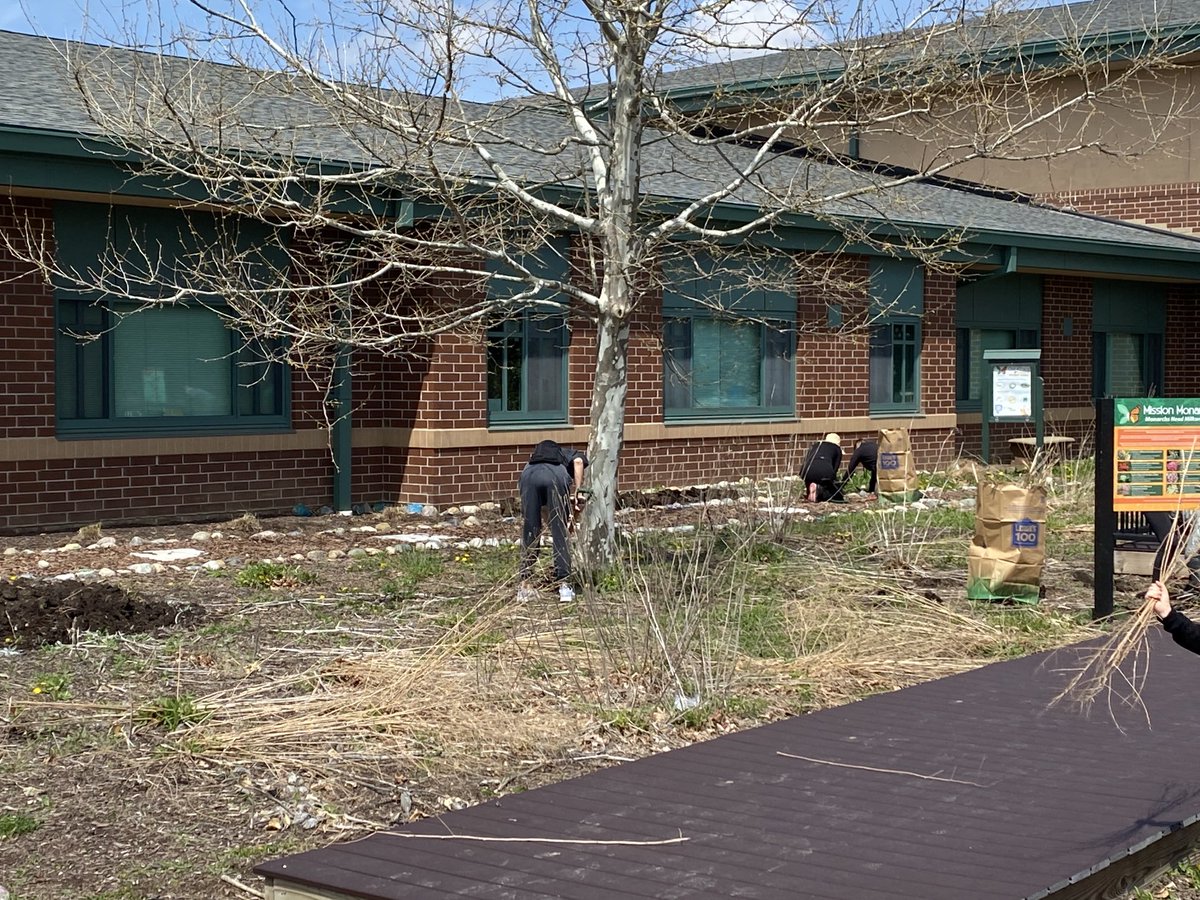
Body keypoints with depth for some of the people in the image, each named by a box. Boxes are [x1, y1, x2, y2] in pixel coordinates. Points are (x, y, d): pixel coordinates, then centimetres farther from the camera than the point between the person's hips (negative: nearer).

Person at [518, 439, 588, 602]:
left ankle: (524, 588, 16)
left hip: (528, 475, 3)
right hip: (556, 477, -3)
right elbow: (578, 462, 7)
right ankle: (564, 586, 6)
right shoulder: (576, 455, 35)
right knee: (560, 535, 8)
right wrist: (576, 492, 11)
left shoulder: (535, 456, 45)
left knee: (529, 534, 13)